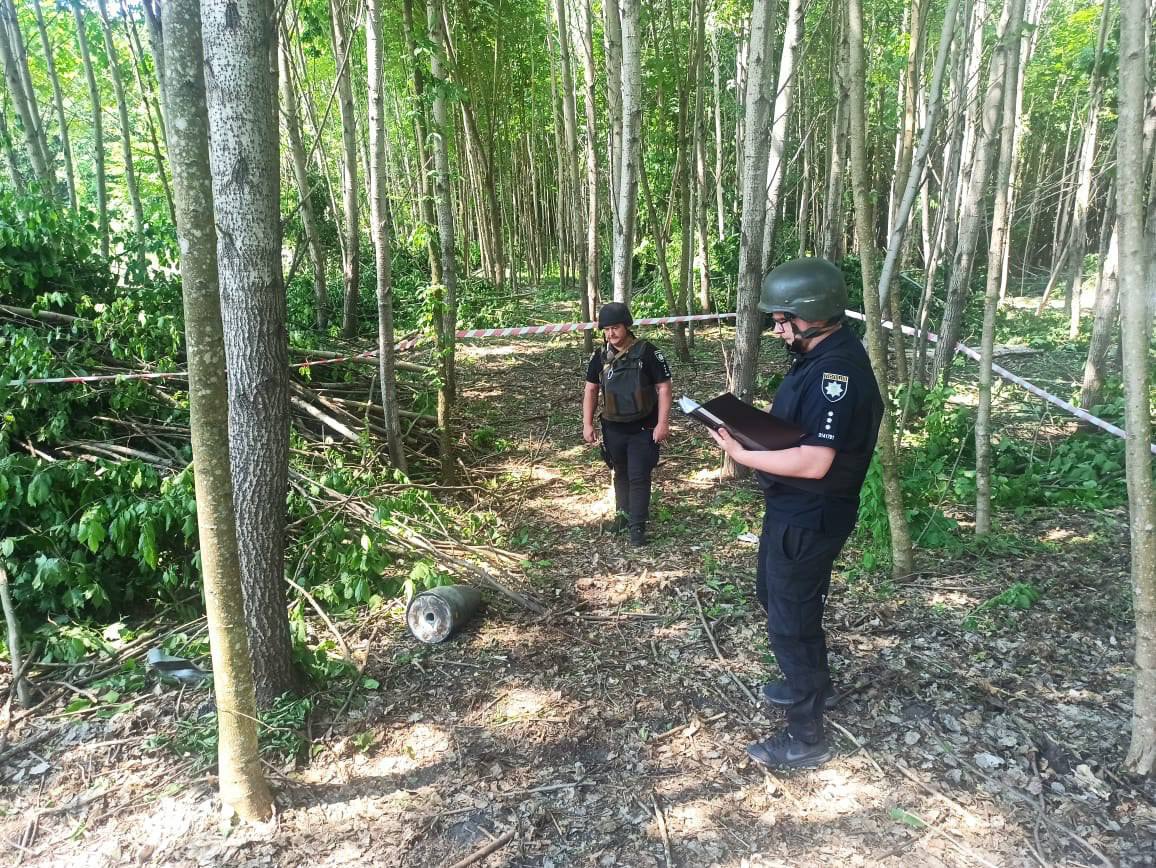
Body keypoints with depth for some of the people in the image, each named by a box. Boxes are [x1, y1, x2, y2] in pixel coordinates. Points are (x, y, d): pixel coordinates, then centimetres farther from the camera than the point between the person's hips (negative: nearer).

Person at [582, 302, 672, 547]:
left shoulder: (647, 352, -11)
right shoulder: (600, 356, 1)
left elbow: (663, 387, -9)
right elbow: (591, 390, 9)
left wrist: (663, 423, -15)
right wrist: (587, 424, 3)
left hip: (643, 429, -4)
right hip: (613, 429, 4)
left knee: (639, 477, -3)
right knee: (621, 474, 18)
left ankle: (638, 526, 6)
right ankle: (623, 513, 35)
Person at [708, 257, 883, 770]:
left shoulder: (838, 370, -27)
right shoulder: (821, 357, 5)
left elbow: (814, 462, -32)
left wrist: (742, 455, -25)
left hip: (808, 519, -10)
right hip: (791, 509, 10)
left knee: (791, 620, 4)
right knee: (775, 597, 27)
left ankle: (805, 739, 23)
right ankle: (812, 683, 49)